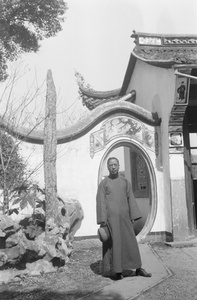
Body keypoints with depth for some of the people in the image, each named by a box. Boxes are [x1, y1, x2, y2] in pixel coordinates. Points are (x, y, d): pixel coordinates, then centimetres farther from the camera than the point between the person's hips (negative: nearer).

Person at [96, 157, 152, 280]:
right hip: (111, 217, -3)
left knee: (131, 242, 6)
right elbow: (101, 202, -3)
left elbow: (131, 199, 9)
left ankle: (138, 269, 16)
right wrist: (102, 220, -11)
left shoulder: (125, 181, 11)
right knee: (114, 243, -1)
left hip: (124, 216, 3)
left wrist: (134, 216, 2)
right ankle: (117, 271, 9)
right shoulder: (103, 183, 2)